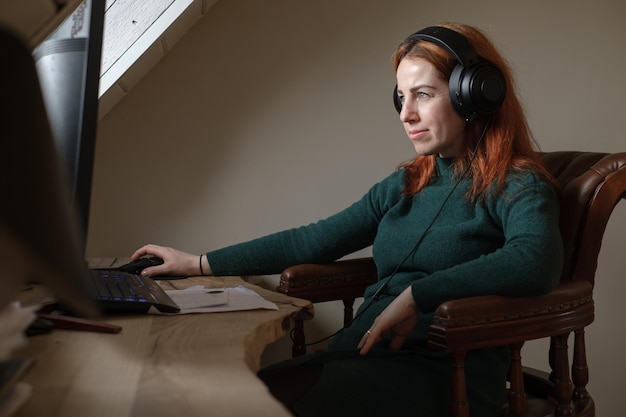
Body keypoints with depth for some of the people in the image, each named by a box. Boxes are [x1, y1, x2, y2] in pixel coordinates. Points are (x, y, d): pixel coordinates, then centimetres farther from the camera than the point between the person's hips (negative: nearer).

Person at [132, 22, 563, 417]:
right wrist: (199, 264, 20)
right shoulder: (404, 185, 18)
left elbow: (535, 262, -24)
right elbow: (311, 241, 20)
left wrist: (417, 295, -22)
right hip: (362, 352, 6)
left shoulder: (518, 186, -1)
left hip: (441, 371, -5)